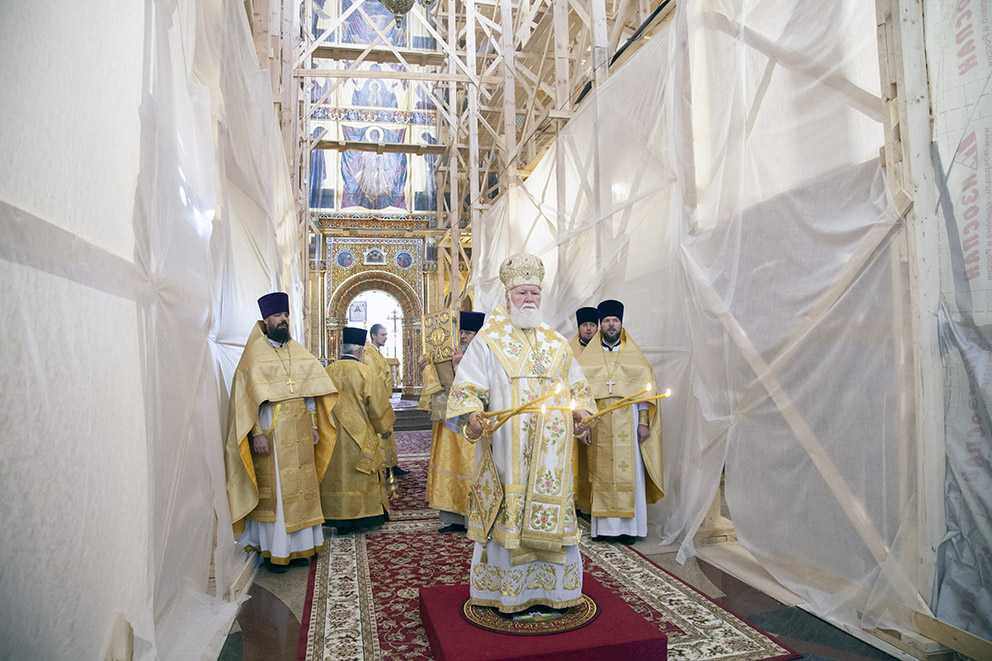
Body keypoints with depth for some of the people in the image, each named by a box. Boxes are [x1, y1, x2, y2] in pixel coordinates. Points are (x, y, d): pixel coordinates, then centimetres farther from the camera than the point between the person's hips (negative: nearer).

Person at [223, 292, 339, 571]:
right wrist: (257, 433, -16)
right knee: (273, 488, 0)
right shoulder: (256, 354, -4)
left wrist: (314, 425, 7)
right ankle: (274, 549, 11)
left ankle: (300, 543, 22)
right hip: (271, 433, -5)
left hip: (300, 433, 5)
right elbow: (248, 397, -9)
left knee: (302, 486, 9)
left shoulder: (299, 353, 11)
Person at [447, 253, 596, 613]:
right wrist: (472, 415, -22)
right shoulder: (488, 341, 2)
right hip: (505, 448, -4)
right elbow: (466, 388, -4)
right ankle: (502, 591, 17)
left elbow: (577, 385, 22)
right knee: (506, 516, 0)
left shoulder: (556, 343, 15)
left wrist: (580, 407, 2)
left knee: (549, 515, 8)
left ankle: (552, 587, 24)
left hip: (549, 451, 4)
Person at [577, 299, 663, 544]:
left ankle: (629, 526, 8)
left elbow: (645, 390, 6)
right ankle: (604, 526, 8)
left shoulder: (634, 356, 9)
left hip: (627, 422, 0)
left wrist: (644, 422, -4)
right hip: (599, 424, 1)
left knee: (629, 472, -1)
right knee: (601, 472, 0)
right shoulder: (588, 358, 10)